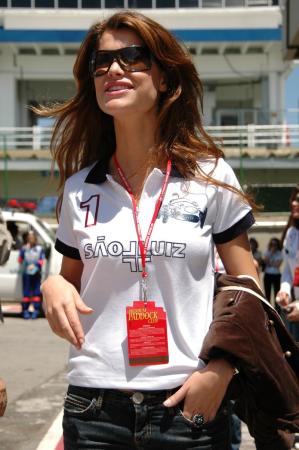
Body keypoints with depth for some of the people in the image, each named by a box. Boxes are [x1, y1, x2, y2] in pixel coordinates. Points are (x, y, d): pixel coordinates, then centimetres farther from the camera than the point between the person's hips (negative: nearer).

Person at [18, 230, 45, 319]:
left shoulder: (40, 248, 8)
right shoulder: (24, 248, 9)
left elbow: (42, 260, 1)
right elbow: (20, 260, 0)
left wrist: (34, 265, -16)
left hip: (36, 273, 0)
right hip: (26, 273, 0)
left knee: (36, 292, -3)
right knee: (26, 292, -1)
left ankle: (36, 311, 1)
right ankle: (25, 311, 4)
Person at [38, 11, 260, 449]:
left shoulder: (211, 176, -1)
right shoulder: (80, 187, 5)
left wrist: (221, 368, -12)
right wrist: (53, 287, -7)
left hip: (189, 402, -2)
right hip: (93, 405, 2)